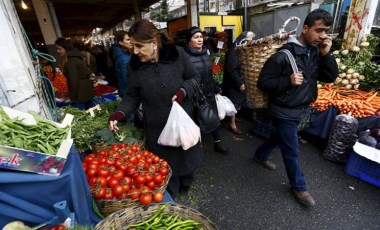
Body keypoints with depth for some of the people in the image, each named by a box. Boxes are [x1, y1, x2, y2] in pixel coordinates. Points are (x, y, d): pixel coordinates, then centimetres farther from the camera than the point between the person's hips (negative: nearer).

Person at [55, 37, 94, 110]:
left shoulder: (70, 61, -16)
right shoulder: (75, 56, 14)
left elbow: (74, 80, -19)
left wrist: (73, 96, -13)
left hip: (80, 92, -10)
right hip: (87, 89, 10)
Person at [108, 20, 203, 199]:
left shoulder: (177, 54, -11)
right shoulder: (134, 66, -7)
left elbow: (195, 77, 0)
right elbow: (132, 97, -1)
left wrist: (183, 91, -18)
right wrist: (120, 113, -17)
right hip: (157, 129, 0)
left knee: (187, 157, 22)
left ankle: (185, 186, 55)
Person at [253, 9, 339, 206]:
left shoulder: (316, 53, 2)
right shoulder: (284, 55, -20)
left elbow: (331, 78, 0)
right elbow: (263, 82, -18)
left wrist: (326, 54, -11)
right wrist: (288, 81, -29)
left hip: (301, 109, 7)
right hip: (284, 111, -7)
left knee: (280, 137, 25)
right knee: (291, 151, 6)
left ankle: (260, 155, 50)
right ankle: (298, 186, 28)